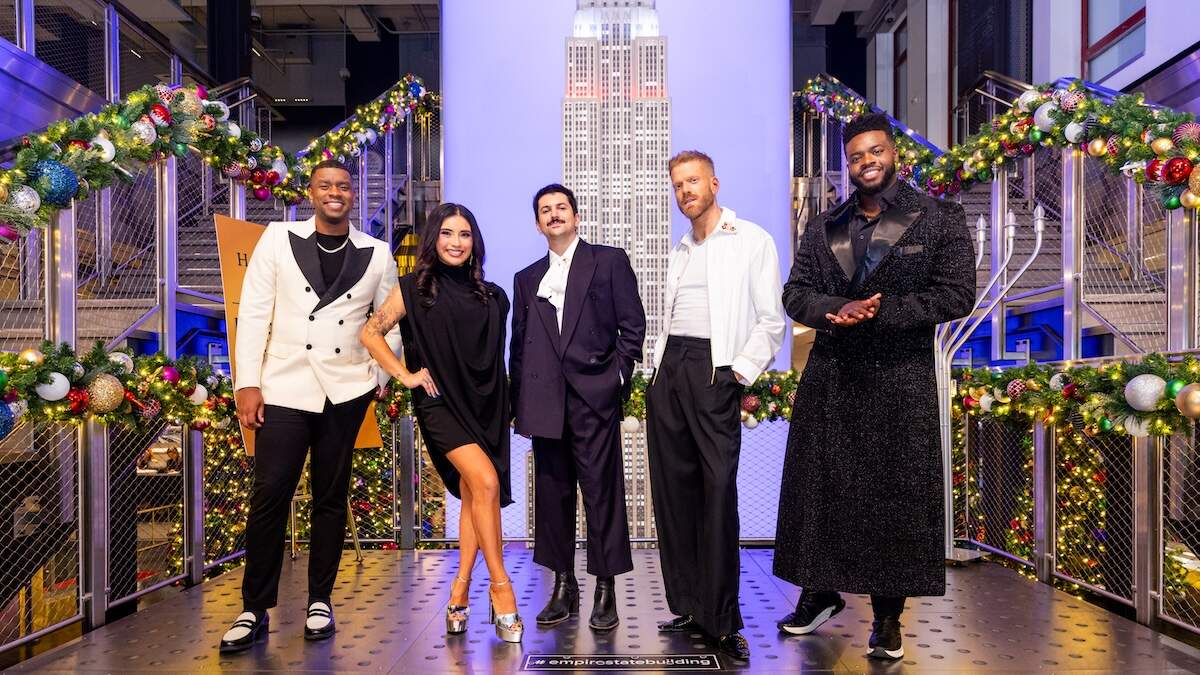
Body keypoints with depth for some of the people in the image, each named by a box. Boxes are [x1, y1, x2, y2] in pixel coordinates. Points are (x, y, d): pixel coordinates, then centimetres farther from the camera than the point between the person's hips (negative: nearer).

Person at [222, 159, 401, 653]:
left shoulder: (376, 254, 6)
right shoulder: (278, 239, 3)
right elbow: (253, 313, 0)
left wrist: (382, 375, 4)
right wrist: (248, 383, -5)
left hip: (346, 389, 1)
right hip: (285, 387, -1)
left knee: (331, 497, 8)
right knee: (268, 496, -5)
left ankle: (320, 601, 21)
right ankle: (255, 610, 7)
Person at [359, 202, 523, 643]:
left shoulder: (490, 296, 10)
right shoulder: (415, 289, 1)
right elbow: (370, 333, 2)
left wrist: (502, 403, 10)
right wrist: (406, 376, -4)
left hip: (485, 404, 4)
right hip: (441, 401, -4)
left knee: (473, 497, 3)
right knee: (487, 482, -19)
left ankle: (459, 595, 14)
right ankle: (500, 588, -7)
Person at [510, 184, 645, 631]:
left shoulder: (609, 261, 8)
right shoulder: (527, 279, 18)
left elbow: (632, 325, 3)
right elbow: (519, 344, 16)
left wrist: (619, 376, -5)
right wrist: (519, 400, 8)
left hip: (594, 397, -4)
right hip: (545, 401, 4)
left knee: (601, 491, -2)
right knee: (552, 492, 8)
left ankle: (605, 590, 7)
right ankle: (564, 586, 19)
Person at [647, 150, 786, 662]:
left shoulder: (752, 241, 3)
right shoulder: (679, 251, 21)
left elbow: (771, 321, -1)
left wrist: (744, 370, -11)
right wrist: (658, 373, 12)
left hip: (714, 370, -6)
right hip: (669, 369, 6)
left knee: (718, 491, -10)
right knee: (672, 488, 5)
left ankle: (723, 621, -2)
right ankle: (689, 606, 15)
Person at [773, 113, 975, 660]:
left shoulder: (939, 219, 1)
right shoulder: (823, 227, 12)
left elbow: (957, 294, -6)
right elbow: (795, 292, 7)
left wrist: (881, 311, -17)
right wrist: (836, 310, -15)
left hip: (900, 379, -3)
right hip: (830, 376, 3)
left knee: (897, 493, 1)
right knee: (818, 487, 8)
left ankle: (888, 614, 13)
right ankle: (821, 592, 25)